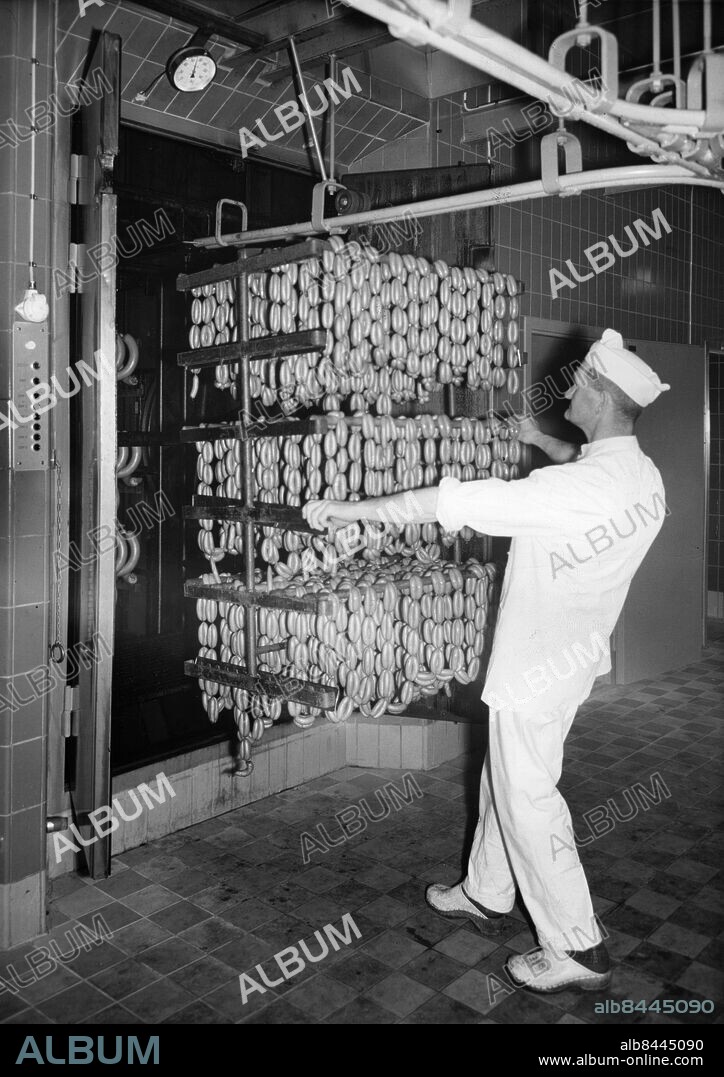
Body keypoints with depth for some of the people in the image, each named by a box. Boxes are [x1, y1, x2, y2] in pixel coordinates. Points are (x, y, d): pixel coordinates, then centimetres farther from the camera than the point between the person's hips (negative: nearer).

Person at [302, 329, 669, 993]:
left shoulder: (571, 489, -30)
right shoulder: (646, 478, -2)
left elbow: (447, 503, -30)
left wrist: (346, 508, -22)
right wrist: (541, 440, 32)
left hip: (538, 669, -9)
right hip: (575, 654, 9)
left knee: (528, 802, 6)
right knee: (503, 783, 23)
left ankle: (578, 951, 22)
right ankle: (486, 897, 40)